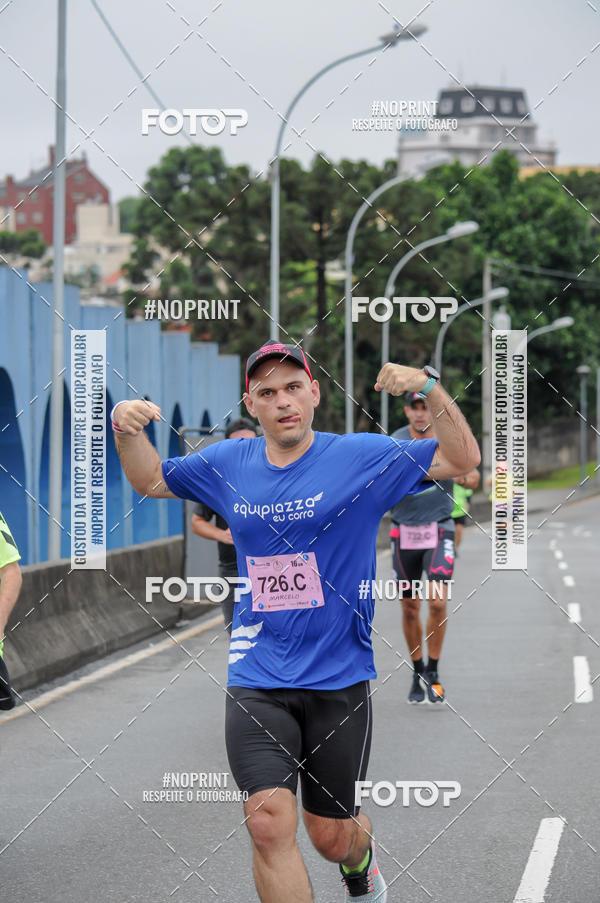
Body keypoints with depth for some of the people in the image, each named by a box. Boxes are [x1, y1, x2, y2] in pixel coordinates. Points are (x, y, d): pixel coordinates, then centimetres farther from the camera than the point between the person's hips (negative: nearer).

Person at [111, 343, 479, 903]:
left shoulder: (361, 457, -3)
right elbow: (149, 480, 21)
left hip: (338, 679, -1)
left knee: (330, 835, 11)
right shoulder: (228, 464, 6)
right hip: (256, 681, 1)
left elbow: (462, 459, -7)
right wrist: (128, 430, 0)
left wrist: (429, 388, -23)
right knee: (270, 823, -18)